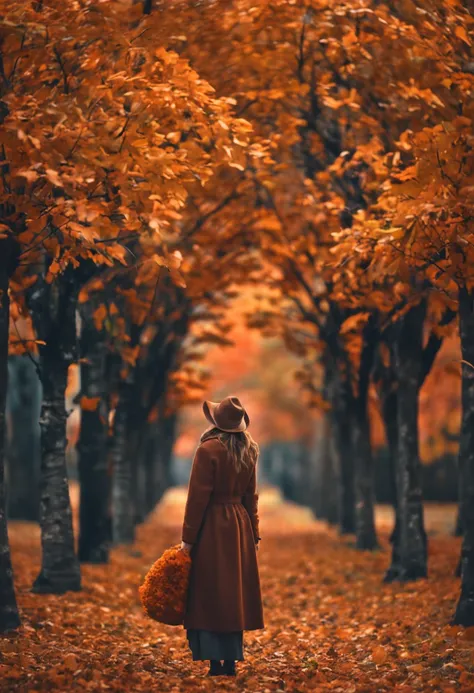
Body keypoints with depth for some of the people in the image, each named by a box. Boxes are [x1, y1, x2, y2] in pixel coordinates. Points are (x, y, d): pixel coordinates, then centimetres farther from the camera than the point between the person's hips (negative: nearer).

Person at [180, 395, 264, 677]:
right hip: (240, 526, 6)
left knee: (211, 595, -2)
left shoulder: (208, 450, -13)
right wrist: (253, 535, 18)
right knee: (234, 592, 11)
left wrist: (188, 537, -9)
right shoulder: (248, 452, 7)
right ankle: (231, 661, 13)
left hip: (212, 527, -6)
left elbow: (198, 496, -13)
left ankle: (216, 662, -6)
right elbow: (251, 496, 12)